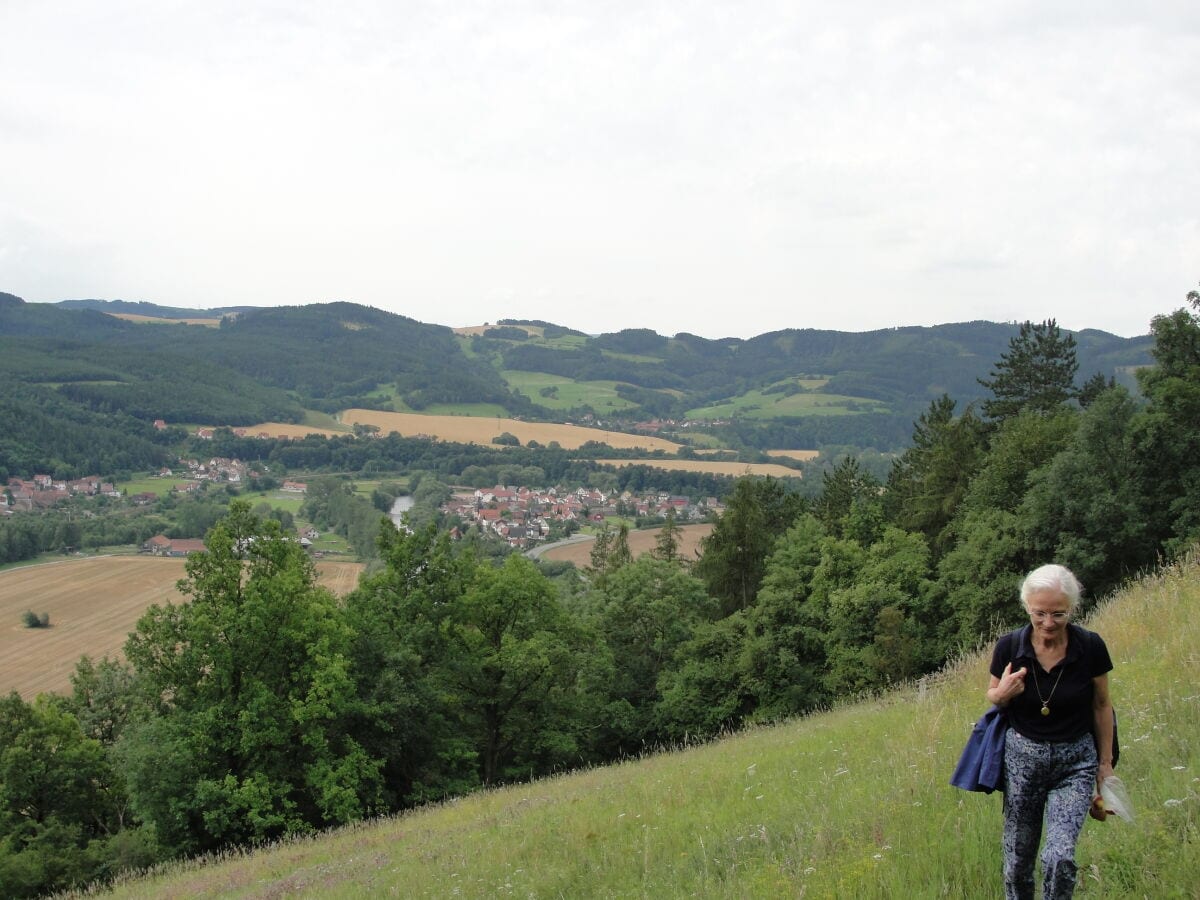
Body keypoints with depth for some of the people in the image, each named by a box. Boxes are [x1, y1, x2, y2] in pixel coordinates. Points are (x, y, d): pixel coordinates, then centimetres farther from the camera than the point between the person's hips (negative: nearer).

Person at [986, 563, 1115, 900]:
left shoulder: (1090, 647, -13)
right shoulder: (1009, 646, -11)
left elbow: (1102, 705, 1)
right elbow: (992, 696, 6)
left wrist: (1105, 764, 5)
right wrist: (1002, 693, -18)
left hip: (1076, 761, -1)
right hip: (1022, 755, 1)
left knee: (1060, 856, -18)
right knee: (1018, 860, 8)